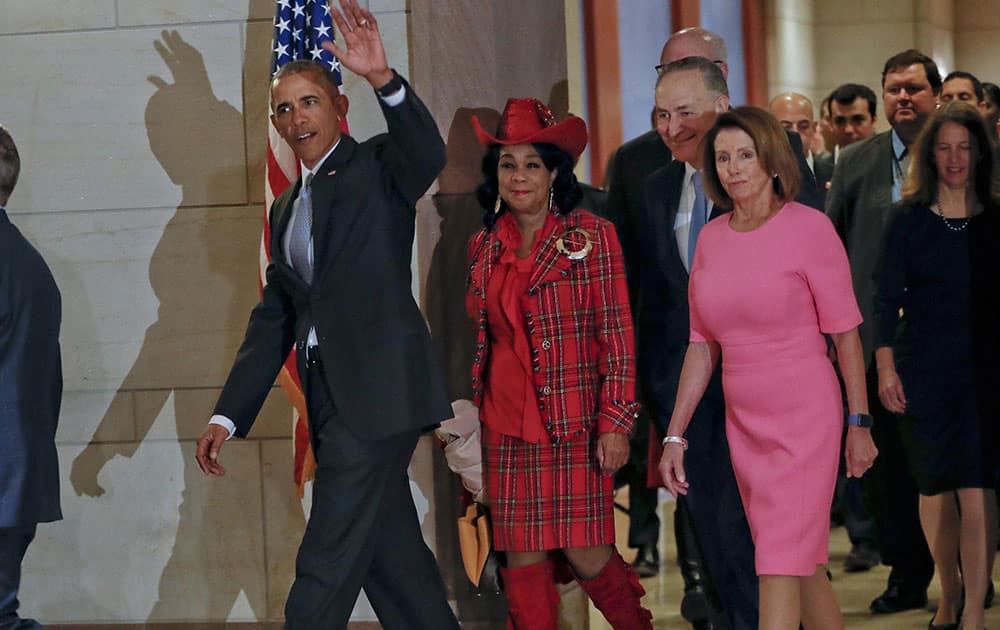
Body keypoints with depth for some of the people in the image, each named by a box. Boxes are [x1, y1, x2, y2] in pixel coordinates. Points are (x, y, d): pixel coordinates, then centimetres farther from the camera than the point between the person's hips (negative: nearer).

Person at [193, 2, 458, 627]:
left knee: (328, 563, -10)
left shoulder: (379, 167, 0)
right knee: (391, 556, 11)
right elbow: (273, 318, 21)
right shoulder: (287, 207, 21)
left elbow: (427, 154, -24)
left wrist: (383, 78, -40)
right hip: (331, 398, 8)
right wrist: (228, 415, 14)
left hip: (379, 388, -8)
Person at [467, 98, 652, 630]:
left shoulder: (592, 237, -3)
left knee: (587, 556, -4)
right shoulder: (484, 247, 10)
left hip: (574, 422, -4)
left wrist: (615, 422, -11)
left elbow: (617, 337, -5)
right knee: (522, 558, 2)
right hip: (506, 425, 4)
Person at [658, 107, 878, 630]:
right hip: (743, 424, 6)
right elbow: (702, 347, 10)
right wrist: (674, 436, 7)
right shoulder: (710, 239, 6)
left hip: (805, 420, -6)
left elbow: (845, 332, -6)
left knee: (779, 570, -11)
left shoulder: (809, 228, -10)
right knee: (804, 566, 14)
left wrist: (859, 425, -5)